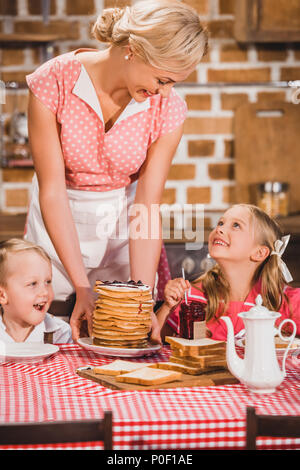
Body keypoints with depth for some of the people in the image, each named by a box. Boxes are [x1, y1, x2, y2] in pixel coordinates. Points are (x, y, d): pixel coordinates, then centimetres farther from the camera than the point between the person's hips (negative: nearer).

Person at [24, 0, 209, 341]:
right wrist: (81, 287, -26)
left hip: (122, 227, 1)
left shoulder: (167, 108, -17)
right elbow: (52, 192, -22)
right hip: (58, 226, -1)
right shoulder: (53, 83, -23)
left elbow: (146, 208, -17)